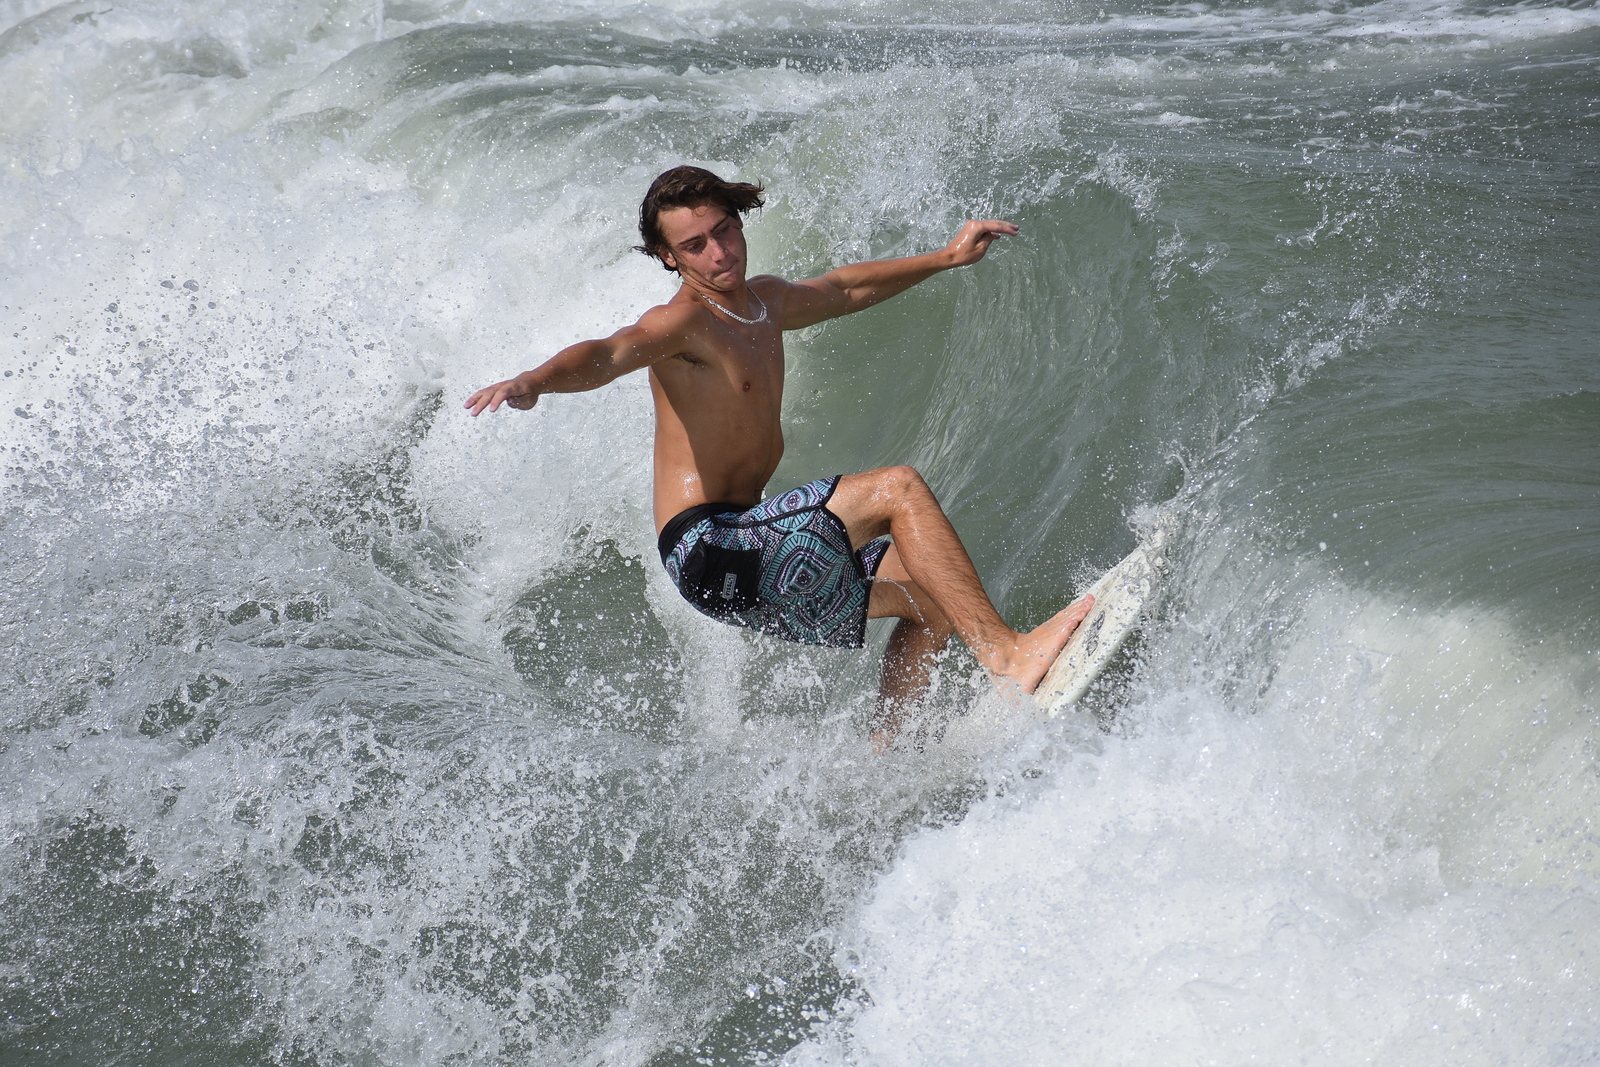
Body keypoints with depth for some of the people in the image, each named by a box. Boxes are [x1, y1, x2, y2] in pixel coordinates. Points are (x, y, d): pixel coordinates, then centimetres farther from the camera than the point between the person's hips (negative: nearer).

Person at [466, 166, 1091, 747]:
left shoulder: (765, 302, 15)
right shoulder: (682, 323, -12)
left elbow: (844, 289, 34)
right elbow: (608, 354, -32)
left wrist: (947, 258, 39)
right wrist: (535, 380, -52)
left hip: (752, 558, 10)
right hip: (707, 548, -10)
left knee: (937, 593, 14)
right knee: (899, 488, -18)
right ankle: (1006, 654, -19)